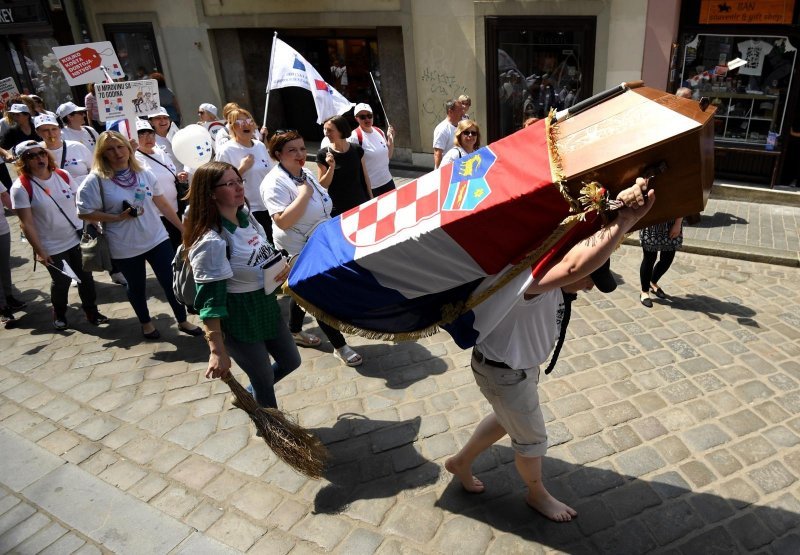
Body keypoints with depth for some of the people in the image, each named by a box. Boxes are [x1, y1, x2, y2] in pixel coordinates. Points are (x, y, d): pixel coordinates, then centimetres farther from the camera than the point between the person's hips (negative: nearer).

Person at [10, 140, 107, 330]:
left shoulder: (63, 175, -2)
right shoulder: (21, 187, -15)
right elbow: (26, 224, -15)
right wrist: (39, 251, -16)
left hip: (78, 238, 4)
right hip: (52, 247, -3)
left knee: (86, 277, 9)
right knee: (61, 281, 11)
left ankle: (91, 312, 29)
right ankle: (59, 315, 37)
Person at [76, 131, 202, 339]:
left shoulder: (144, 174, -1)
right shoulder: (96, 180, -11)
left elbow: (163, 205, 6)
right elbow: (84, 213, -10)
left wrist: (183, 228, 8)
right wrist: (118, 217, -18)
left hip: (157, 239, 2)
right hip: (125, 247, -2)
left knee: (172, 281, 6)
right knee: (136, 286, 16)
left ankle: (183, 321, 25)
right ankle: (146, 323, 39)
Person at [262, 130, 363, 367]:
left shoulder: (305, 174, 5)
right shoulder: (275, 182, -22)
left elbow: (322, 205, 19)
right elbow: (282, 221, -33)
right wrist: (304, 194, -29)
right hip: (299, 251, -8)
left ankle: (294, 332, 42)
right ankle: (339, 345, 11)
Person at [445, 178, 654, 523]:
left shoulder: (551, 271, -9)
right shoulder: (530, 277, -40)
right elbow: (575, 266, -60)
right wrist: (624, 219, -61)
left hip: (520, 363, 9)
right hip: (503, 372, -9)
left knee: (506, 421, 30)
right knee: (532, 438, 14)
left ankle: (460, 462, 52)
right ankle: (537, 494, 45)